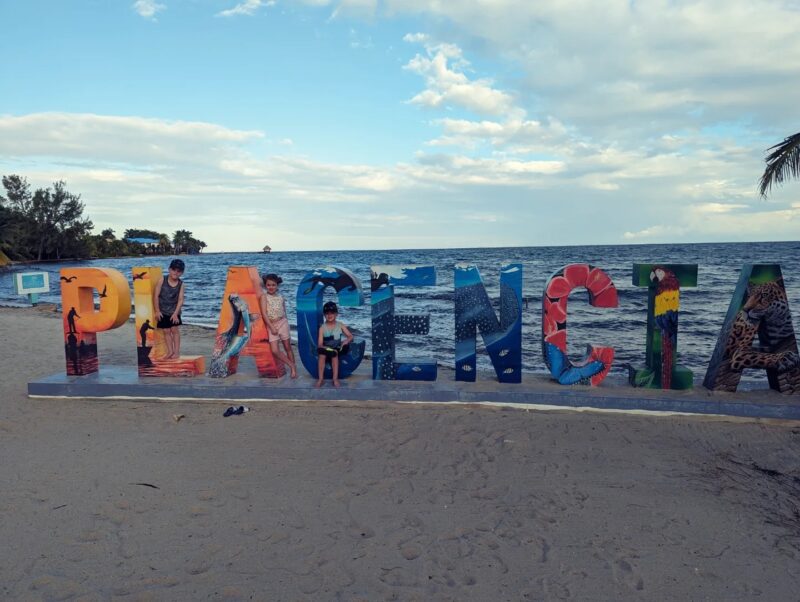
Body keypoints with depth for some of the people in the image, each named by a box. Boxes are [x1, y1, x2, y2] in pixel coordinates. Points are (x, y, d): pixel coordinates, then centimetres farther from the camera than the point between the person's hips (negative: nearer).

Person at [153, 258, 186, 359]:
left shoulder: (181, 284, -6)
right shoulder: (162, 281, -8)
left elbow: (180, 299, -9)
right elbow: (156, 295, -7)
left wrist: (176, 313, -16)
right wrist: (157, 311, -10)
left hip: (174, 311, -1)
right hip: (162, 311, 1)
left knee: (174, 330, 1)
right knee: (166, 331, 5)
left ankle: (176, 351, 9)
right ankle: (170, 351, 13)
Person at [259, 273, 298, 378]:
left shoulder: (281, 297, 4)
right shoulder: (264, 296, -4)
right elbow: (264, 313, -10)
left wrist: (285, 324, 9)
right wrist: (272, 327, -13)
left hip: (283, 323, 1)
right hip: (271, 325, -1)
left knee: (288, 347, 6)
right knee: (275, 350, -9)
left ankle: (294, 369, 16)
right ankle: (292, 365, 7)